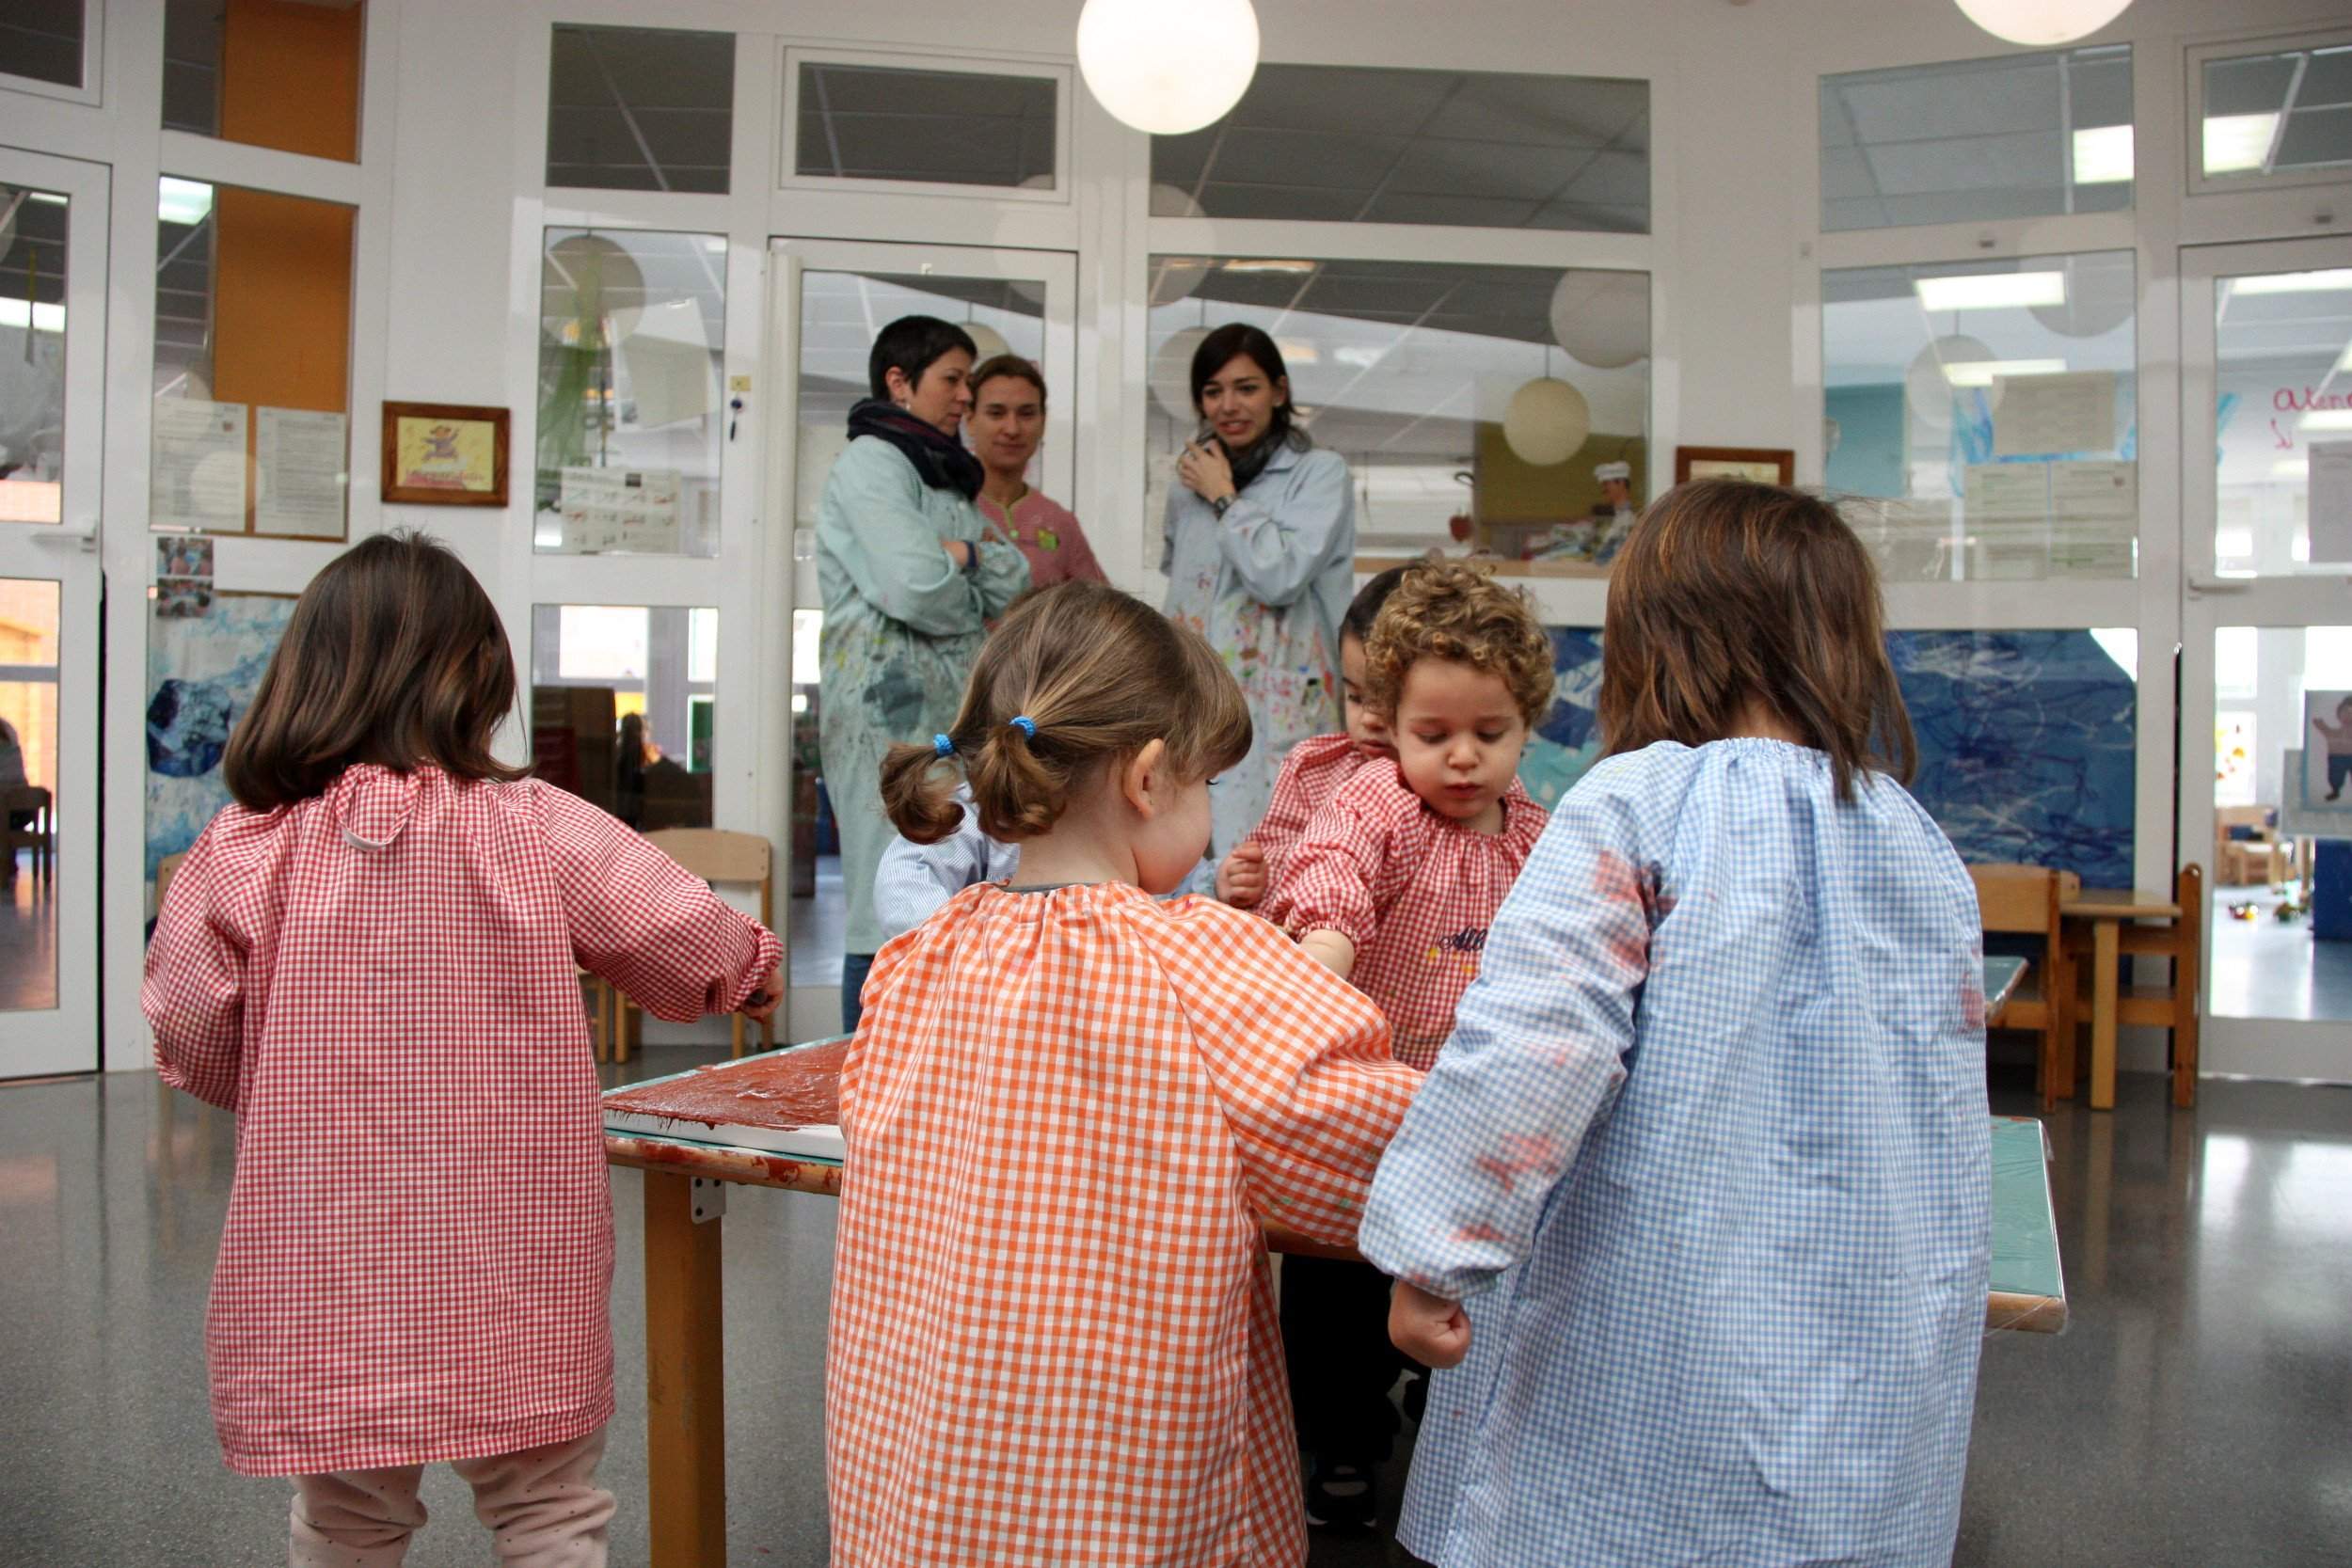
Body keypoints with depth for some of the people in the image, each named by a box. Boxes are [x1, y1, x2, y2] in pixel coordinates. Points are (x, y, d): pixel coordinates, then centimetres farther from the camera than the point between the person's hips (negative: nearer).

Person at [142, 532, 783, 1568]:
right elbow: (689, 944, -3)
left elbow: (191, 1046, 0)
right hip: (507, 1279, -1)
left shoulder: (244, 851, -8)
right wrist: (753, 970, 20)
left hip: (324, 1281, 2)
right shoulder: (536, 830, -11)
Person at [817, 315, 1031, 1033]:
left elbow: (1015, 583, 14)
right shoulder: (869, 463, -2)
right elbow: (914, 585, -16)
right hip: (886, 709, -8)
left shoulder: (947, 475, 25)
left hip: (951, 709, 8)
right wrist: (975, 602, 3)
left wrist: (965, 553, -5)